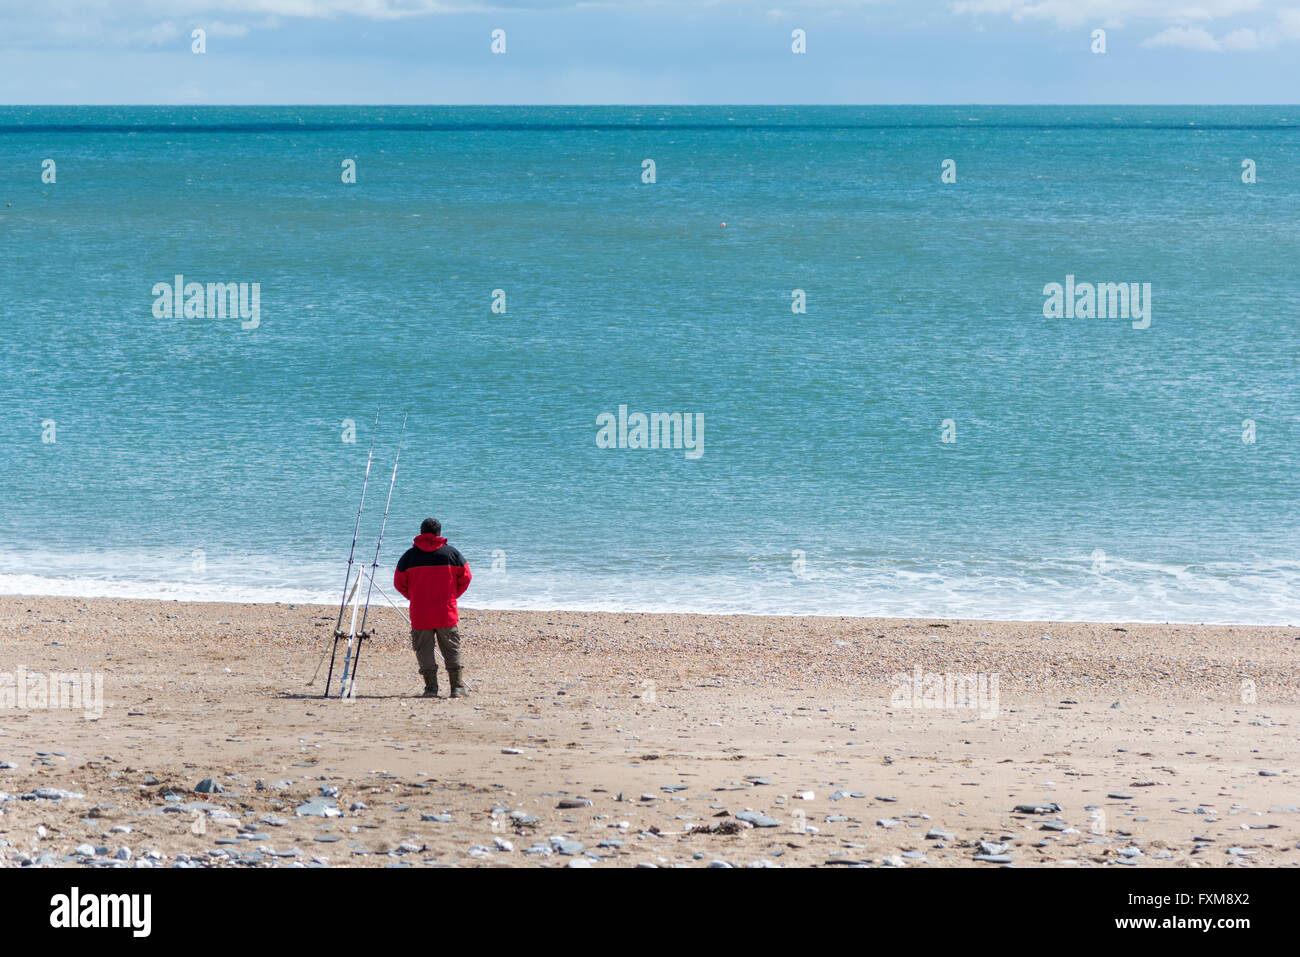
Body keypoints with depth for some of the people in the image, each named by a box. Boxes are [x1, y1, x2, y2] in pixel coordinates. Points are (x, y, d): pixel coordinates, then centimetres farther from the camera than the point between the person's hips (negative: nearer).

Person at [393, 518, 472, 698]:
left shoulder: (409, 556, -1)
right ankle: (457, 686, 3)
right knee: (452, 649, 9)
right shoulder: (452, 553, 0)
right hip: (447, 613, 0)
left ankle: (431, 687, 0)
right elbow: (465, 578, 7)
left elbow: (399, 583, 6)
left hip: (420, 614, 0)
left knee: (424, 651, 7)